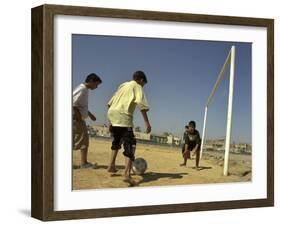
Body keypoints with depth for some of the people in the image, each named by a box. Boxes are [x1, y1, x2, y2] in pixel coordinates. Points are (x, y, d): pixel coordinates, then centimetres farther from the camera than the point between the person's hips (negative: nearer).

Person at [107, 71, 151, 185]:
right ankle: (127, 174, -29)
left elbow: (110, 103, 26)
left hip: (111, 113, 7)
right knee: (130, 143, -11)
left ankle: (111, 166, 27)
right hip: (123, 116, -7)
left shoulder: (123, 85, 26)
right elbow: (141, 104, -10)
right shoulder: (137, 87, 7)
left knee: (117, 140, 29)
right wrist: (147, 122, -13)